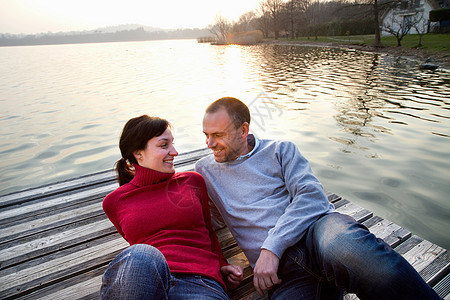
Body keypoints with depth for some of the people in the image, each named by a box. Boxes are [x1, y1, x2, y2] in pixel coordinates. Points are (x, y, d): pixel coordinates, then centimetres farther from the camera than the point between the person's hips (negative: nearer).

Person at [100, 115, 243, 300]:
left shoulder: (193, 181, 14)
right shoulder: (115, 202, 13)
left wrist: (221, 265, 12)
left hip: (199, 283, 0)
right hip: (142, 284, 1)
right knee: (141, 256, -37)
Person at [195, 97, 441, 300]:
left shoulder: (280, 150, 11)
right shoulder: (205, 169, 19)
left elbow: (312, 195, -3)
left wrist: (271, 248, -13)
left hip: (317, 228, 0)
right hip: (282, 268, 1)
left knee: (344, 246, -37)